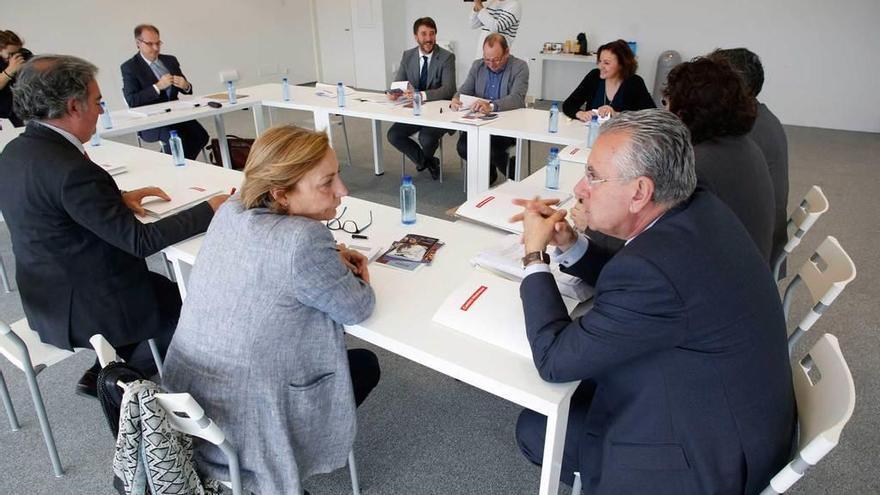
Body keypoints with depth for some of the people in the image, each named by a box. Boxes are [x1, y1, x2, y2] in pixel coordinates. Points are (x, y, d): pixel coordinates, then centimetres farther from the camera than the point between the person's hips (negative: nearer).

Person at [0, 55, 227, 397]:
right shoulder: (72, 170, -29)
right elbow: (141, 241, -25)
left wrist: (118, 198, 3)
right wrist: (210, 210, -16)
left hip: (49, 298, 9)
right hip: (81, 312, -9)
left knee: (165, 287, 23)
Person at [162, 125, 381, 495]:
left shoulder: (230, 211, -5)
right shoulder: (303, 240, -29)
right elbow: (357, 309, -14)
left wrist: (330, 261, 1)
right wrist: (354, 277, 7)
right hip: (239, 426, -7)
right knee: (366, 365, 13)